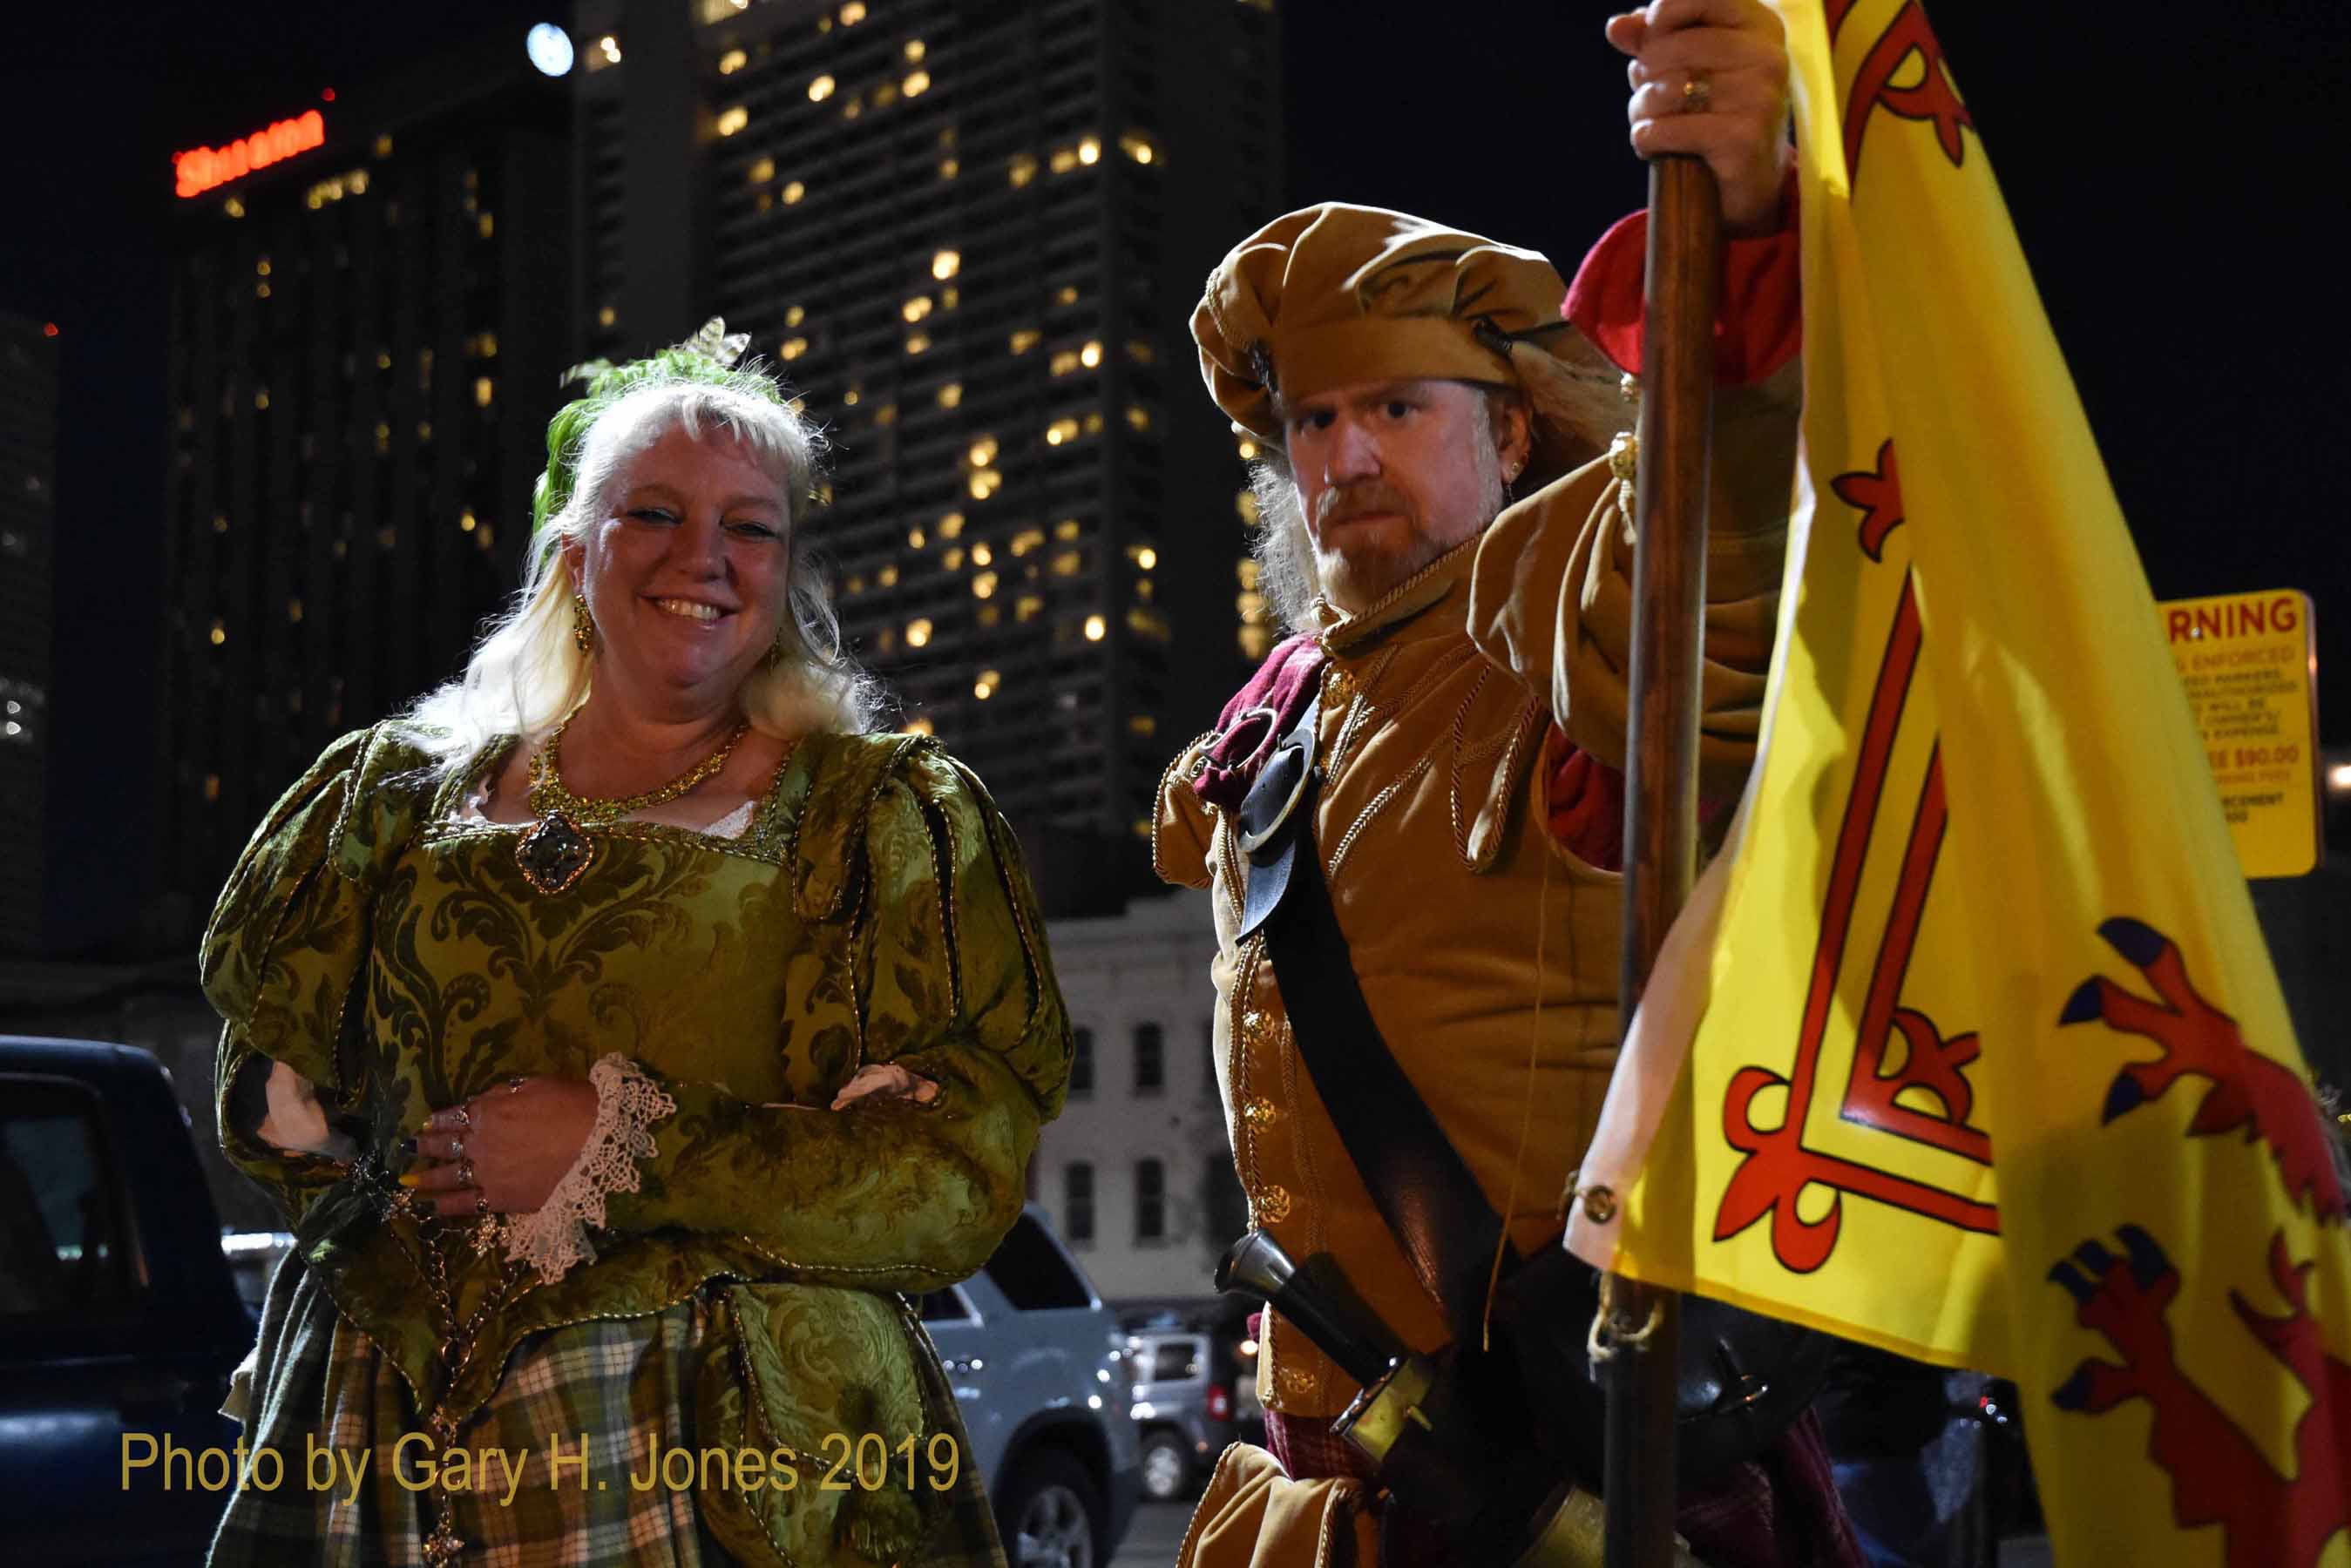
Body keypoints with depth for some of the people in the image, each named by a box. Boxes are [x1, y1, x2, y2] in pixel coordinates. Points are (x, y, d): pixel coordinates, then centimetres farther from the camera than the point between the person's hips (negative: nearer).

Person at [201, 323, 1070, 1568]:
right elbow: (267, 1104, 16)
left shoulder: (885, 813, 3)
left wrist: (628, 1148, -14)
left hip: (736, 1464, -2)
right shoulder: (410, 793, 13)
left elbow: (959, 1180, -8)